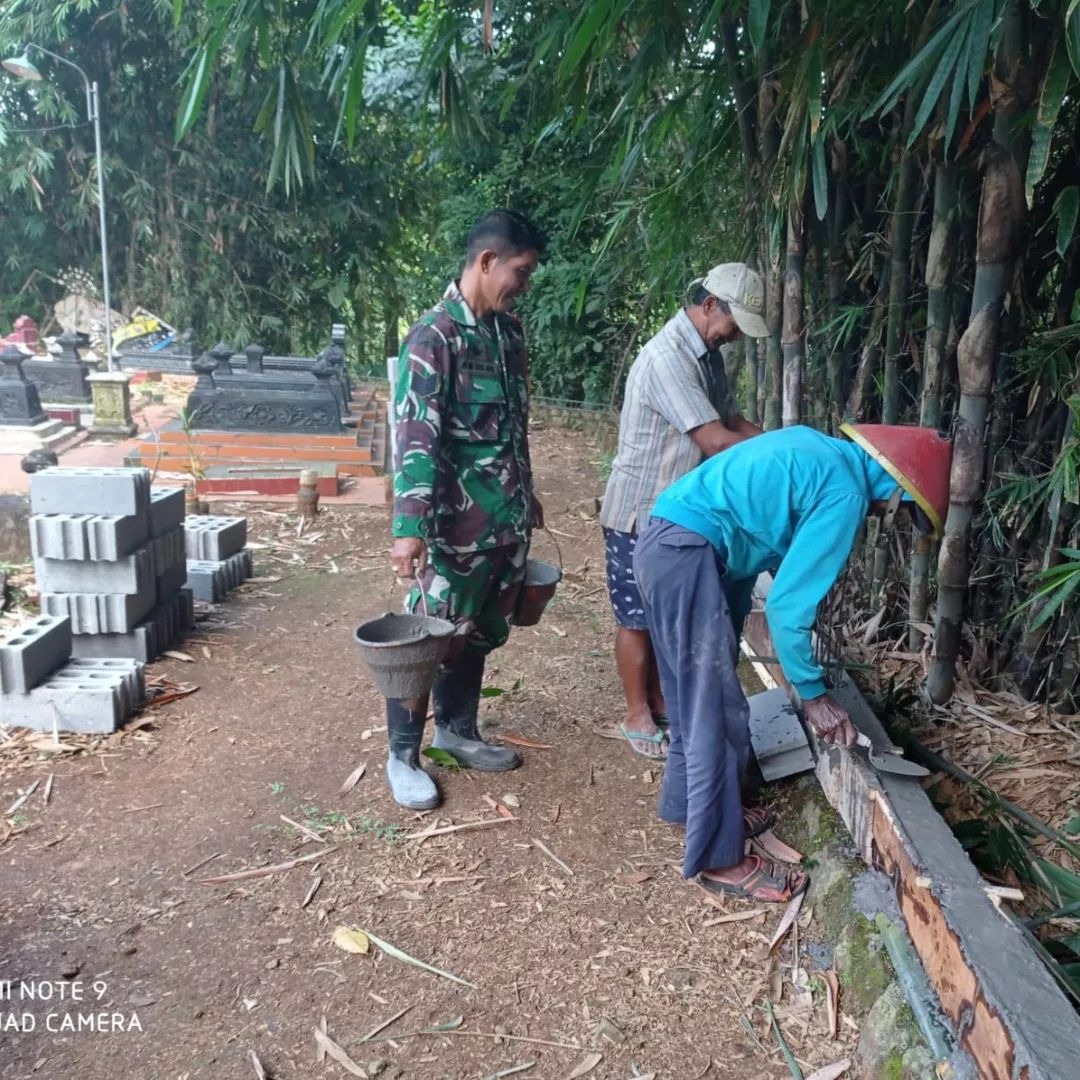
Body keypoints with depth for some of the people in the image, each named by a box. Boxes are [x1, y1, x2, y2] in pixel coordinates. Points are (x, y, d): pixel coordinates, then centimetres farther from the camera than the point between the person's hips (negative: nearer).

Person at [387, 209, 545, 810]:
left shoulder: (508, 329, 9)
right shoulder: (434, 337, -15)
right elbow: (415, 437, -21)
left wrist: (526, 493, 23)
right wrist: (410, 527, -27)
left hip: (507, 518, 8)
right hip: (456, 524, -8)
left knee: (479, 635, 18)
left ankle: (458, 731, 36)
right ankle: (403, 755, 20)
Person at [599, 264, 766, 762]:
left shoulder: (707, 354, 6)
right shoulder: (667, 358, -25)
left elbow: (736, 423, 9)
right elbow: (716, 442, -28)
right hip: (641, 513, -9)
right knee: (638, 618, 6)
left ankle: (658, 698, 33)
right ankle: (638, 716, 20)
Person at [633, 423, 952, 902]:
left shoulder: (820, 450, 16)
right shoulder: (845, 494, -12)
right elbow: (787, 604, -13)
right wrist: (813, 695, -3)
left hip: (666, 543, 10)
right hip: (686, 554, -10)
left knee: (695, 698, 22)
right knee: (719, 713, -1)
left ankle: (685, 800, 39)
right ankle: (719, 859, 11)